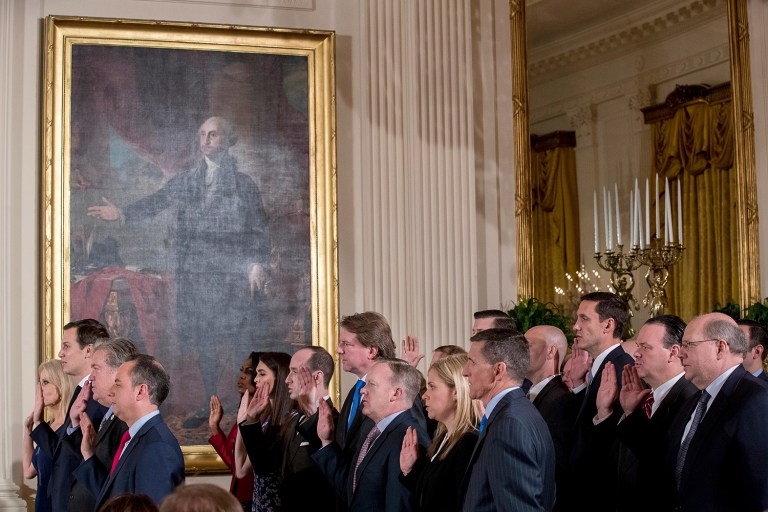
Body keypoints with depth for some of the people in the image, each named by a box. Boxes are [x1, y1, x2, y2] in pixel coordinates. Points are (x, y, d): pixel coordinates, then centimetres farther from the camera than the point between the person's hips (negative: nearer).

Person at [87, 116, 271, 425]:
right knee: (202, 340, 6)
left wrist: (258, 264, -8)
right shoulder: (184, 182, 12)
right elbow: (154, 203, 4)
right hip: (196, 273, 3)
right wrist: (122, 214, -11)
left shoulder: (244, 184, 4)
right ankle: (210, 403, 17)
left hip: (234, 274, -3)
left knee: (239, 341, -4)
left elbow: (259, 229, 3)